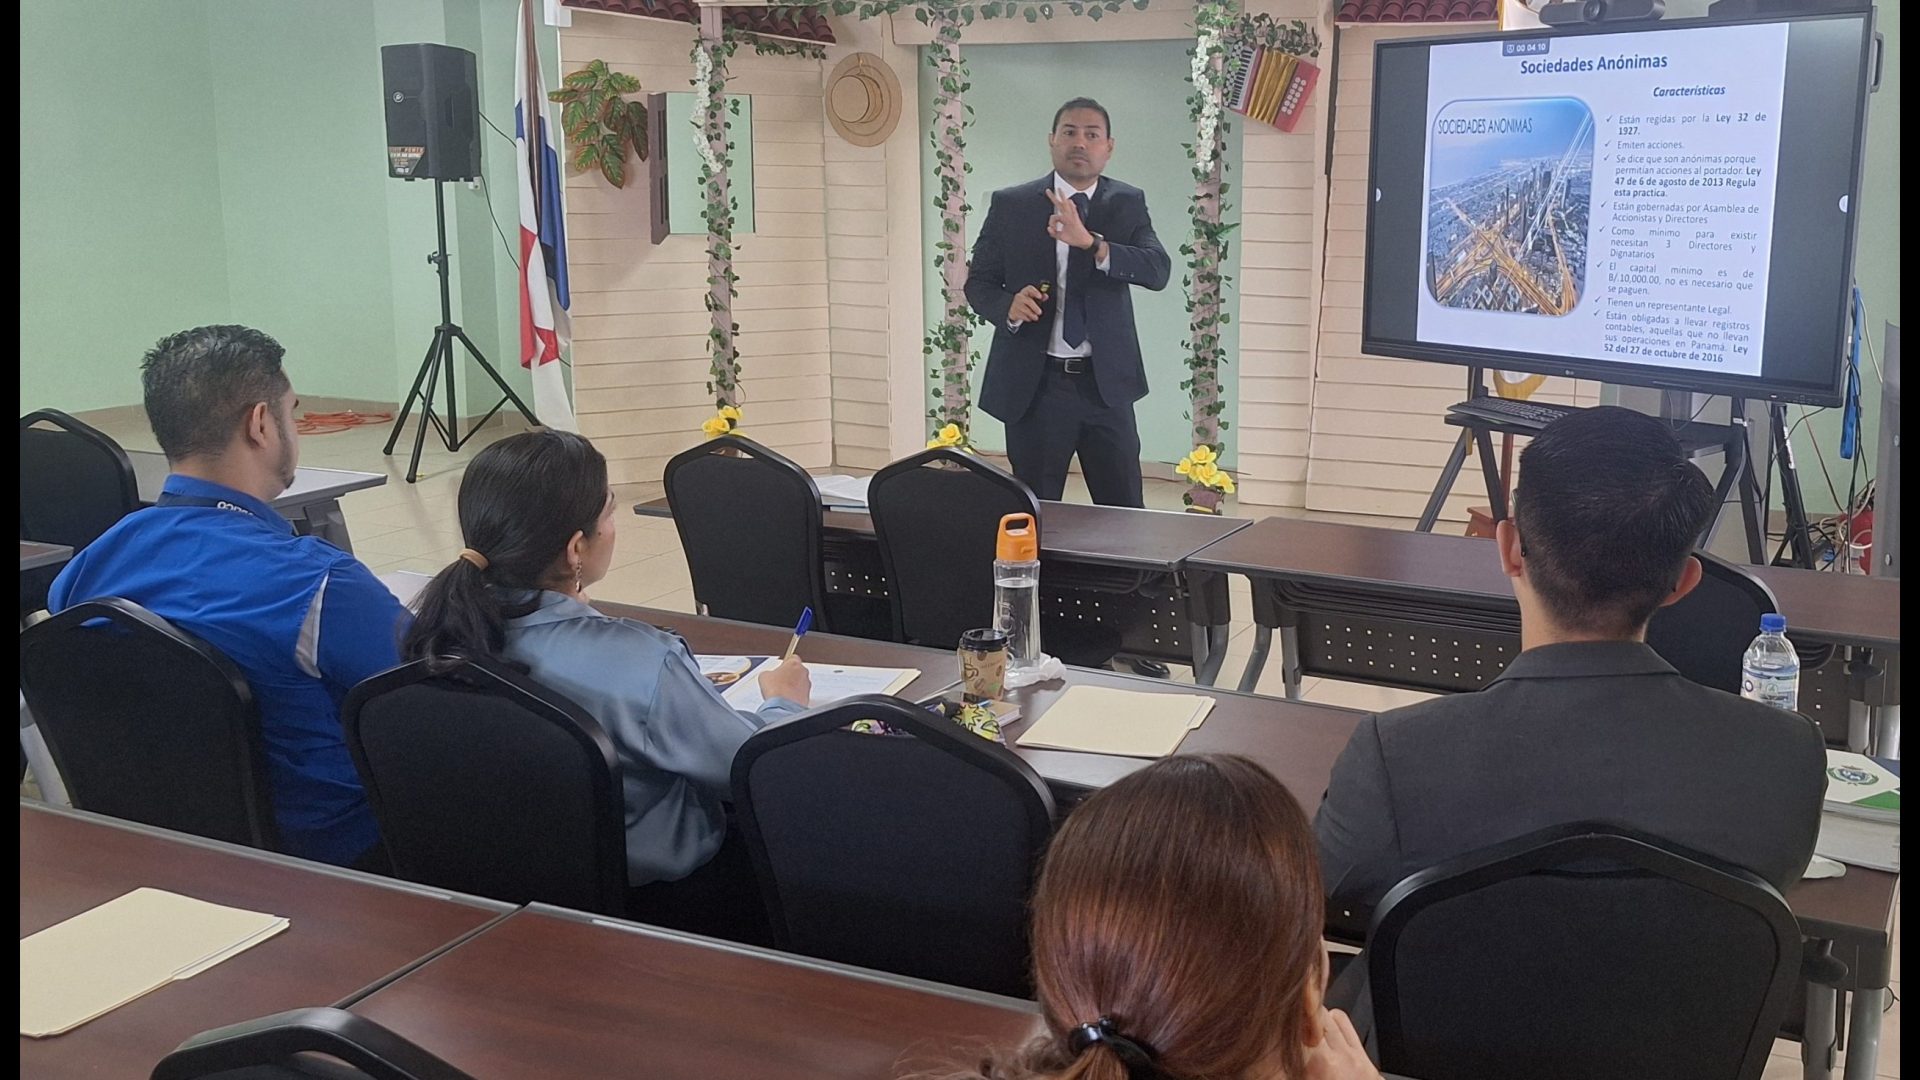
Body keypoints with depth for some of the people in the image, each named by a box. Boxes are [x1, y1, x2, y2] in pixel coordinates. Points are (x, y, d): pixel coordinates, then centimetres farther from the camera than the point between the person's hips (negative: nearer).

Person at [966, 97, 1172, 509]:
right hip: (1033, 383, -1)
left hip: (1105, 382, 1)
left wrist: (1090, 242, -28)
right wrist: (1008, 305, -18)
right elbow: (978, 282, 5)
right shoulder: (1010, 205, 2)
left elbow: (1158, 271, -12)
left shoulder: (1128, 204, 3)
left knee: (1125, 514, 5)